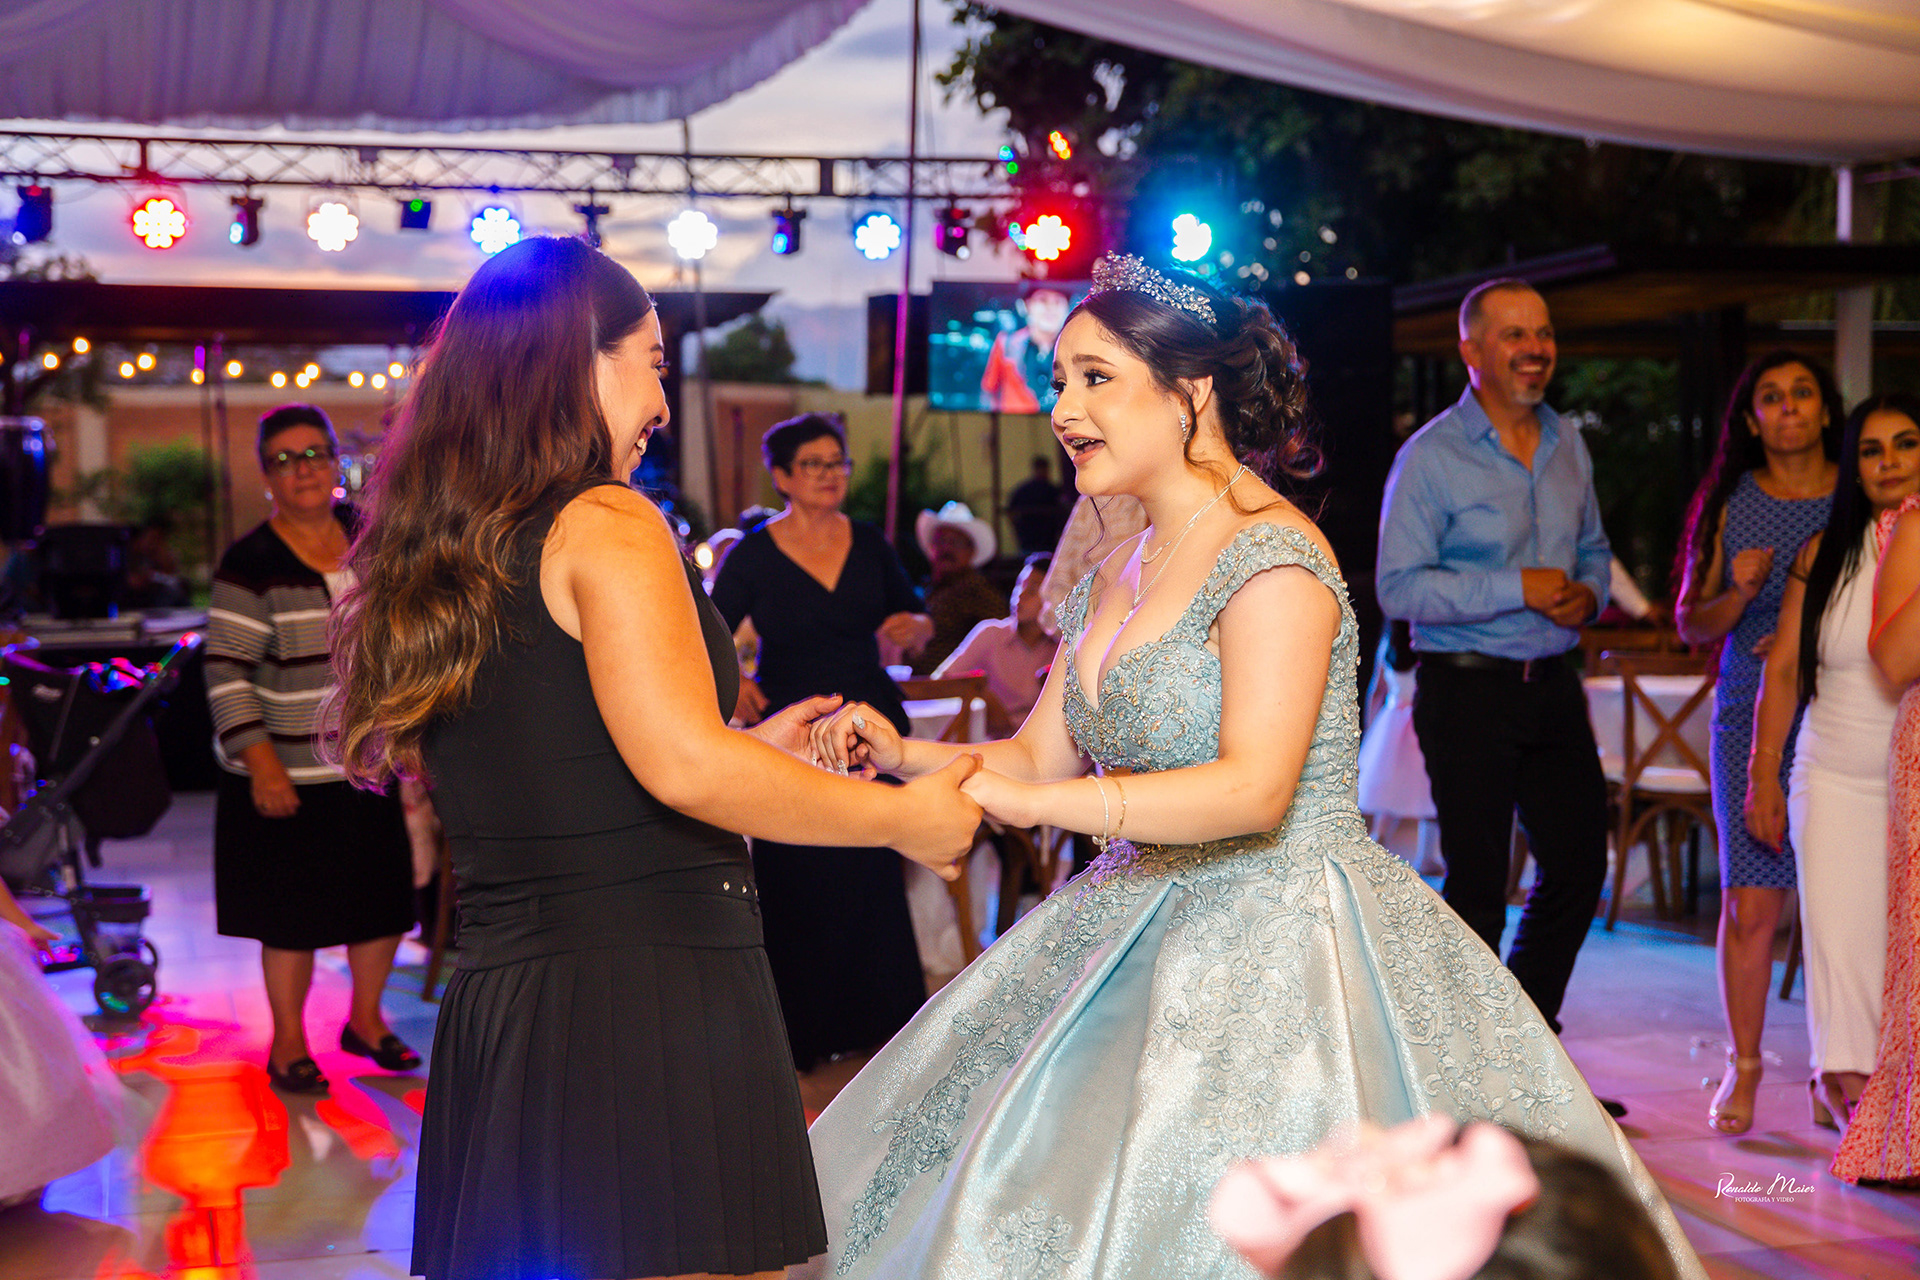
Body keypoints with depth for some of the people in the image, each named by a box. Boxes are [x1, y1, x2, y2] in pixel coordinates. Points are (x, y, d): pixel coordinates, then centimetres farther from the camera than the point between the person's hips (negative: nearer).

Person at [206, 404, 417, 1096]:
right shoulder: (251, 564, -11)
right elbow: (227, 673, -13)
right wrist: (261, 764, -21)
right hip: (290, 774, -5)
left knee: (385, 900, 12)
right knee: (293, 915, 2)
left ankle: (366, 1019, 33)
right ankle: (288, 1044, 19)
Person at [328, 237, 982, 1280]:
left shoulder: (426, 566, 15)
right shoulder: (607, 527, -10)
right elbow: (683, 769, -20)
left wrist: (747, 752, 28)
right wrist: (903, 819, -9)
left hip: (493, 1008, 8)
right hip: (651, 989, -8)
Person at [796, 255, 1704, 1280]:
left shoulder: (1271, 559, -16)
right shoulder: (1117, 577, 11)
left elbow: (1252, 790, -25)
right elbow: (1043, 757, 15)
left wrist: (1027, 801, -28)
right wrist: (906, 755, -3)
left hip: (1283, 930, -9)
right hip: (1149, 922, 9)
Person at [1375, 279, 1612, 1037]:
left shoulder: (1567, 445, 11)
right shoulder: (1431, 457, -9)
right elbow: (1398, 587, -15)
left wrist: (1588, 594, -1)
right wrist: (1519, 590, -19)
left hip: (1552, 685, 6)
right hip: (1467, 690, -6)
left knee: (1579, 862, 12)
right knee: (1476, 883, 0)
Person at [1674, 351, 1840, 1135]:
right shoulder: (1730, 503, 9)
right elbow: (1690, 623, 11)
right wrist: (1740, 592, -9)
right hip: (1753, 719, 1)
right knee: (1750, 905, -3)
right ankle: (1743, 1065, 12)